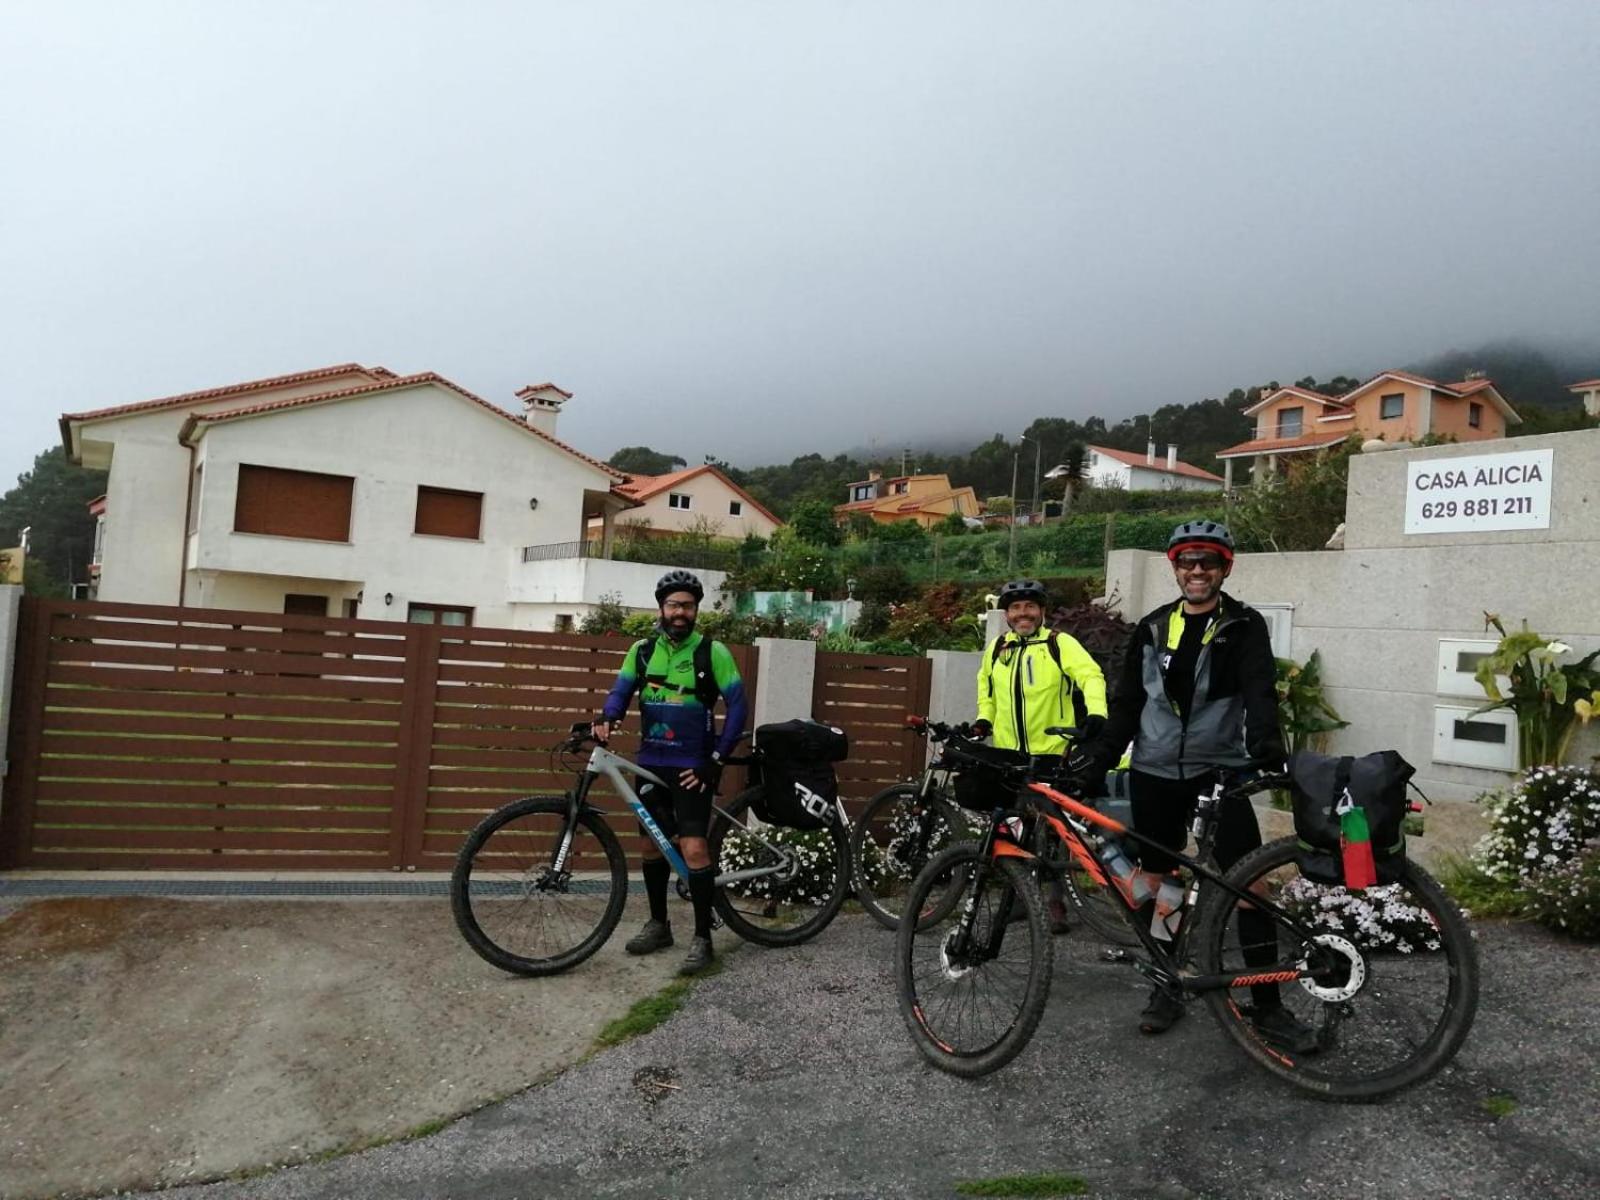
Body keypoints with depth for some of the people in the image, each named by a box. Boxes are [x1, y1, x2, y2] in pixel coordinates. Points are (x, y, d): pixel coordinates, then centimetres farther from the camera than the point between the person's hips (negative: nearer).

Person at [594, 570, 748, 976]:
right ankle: (658, 924, 30)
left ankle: (703, 938, 0)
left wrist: (715, 760, -12)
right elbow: (621, 690, 1)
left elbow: (738, 707, -8)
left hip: (692, 766, -4)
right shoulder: (642, 649, 3)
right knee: (653, 844, 13)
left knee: (692, 847, -11)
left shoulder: (712, 652, -8)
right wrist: (606, 718, -22)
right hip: (651, 763, 5)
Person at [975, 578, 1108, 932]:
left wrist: (1096, 713, -34)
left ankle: (1056, 902, 14)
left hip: (1052, 755, -4)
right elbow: (985, 684, 27)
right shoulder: (997, 648, 10)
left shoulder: (1060, 643, -5)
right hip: (1007, 757, 5)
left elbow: (1091, 676, -18)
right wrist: (984, 718, 13)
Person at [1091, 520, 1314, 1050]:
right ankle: (1166, 987, 25)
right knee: (1159, 883, 10)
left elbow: (1260, 692, -16)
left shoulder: (1244, 627, -1)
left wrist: (1266, 747, -34)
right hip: (1155, 774, 3)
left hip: (1219, 772, -3)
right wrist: (1099, 762, 5)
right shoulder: (1152, 627, 8)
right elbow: (1126, 703, 10)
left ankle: (1268, 1006, 7)